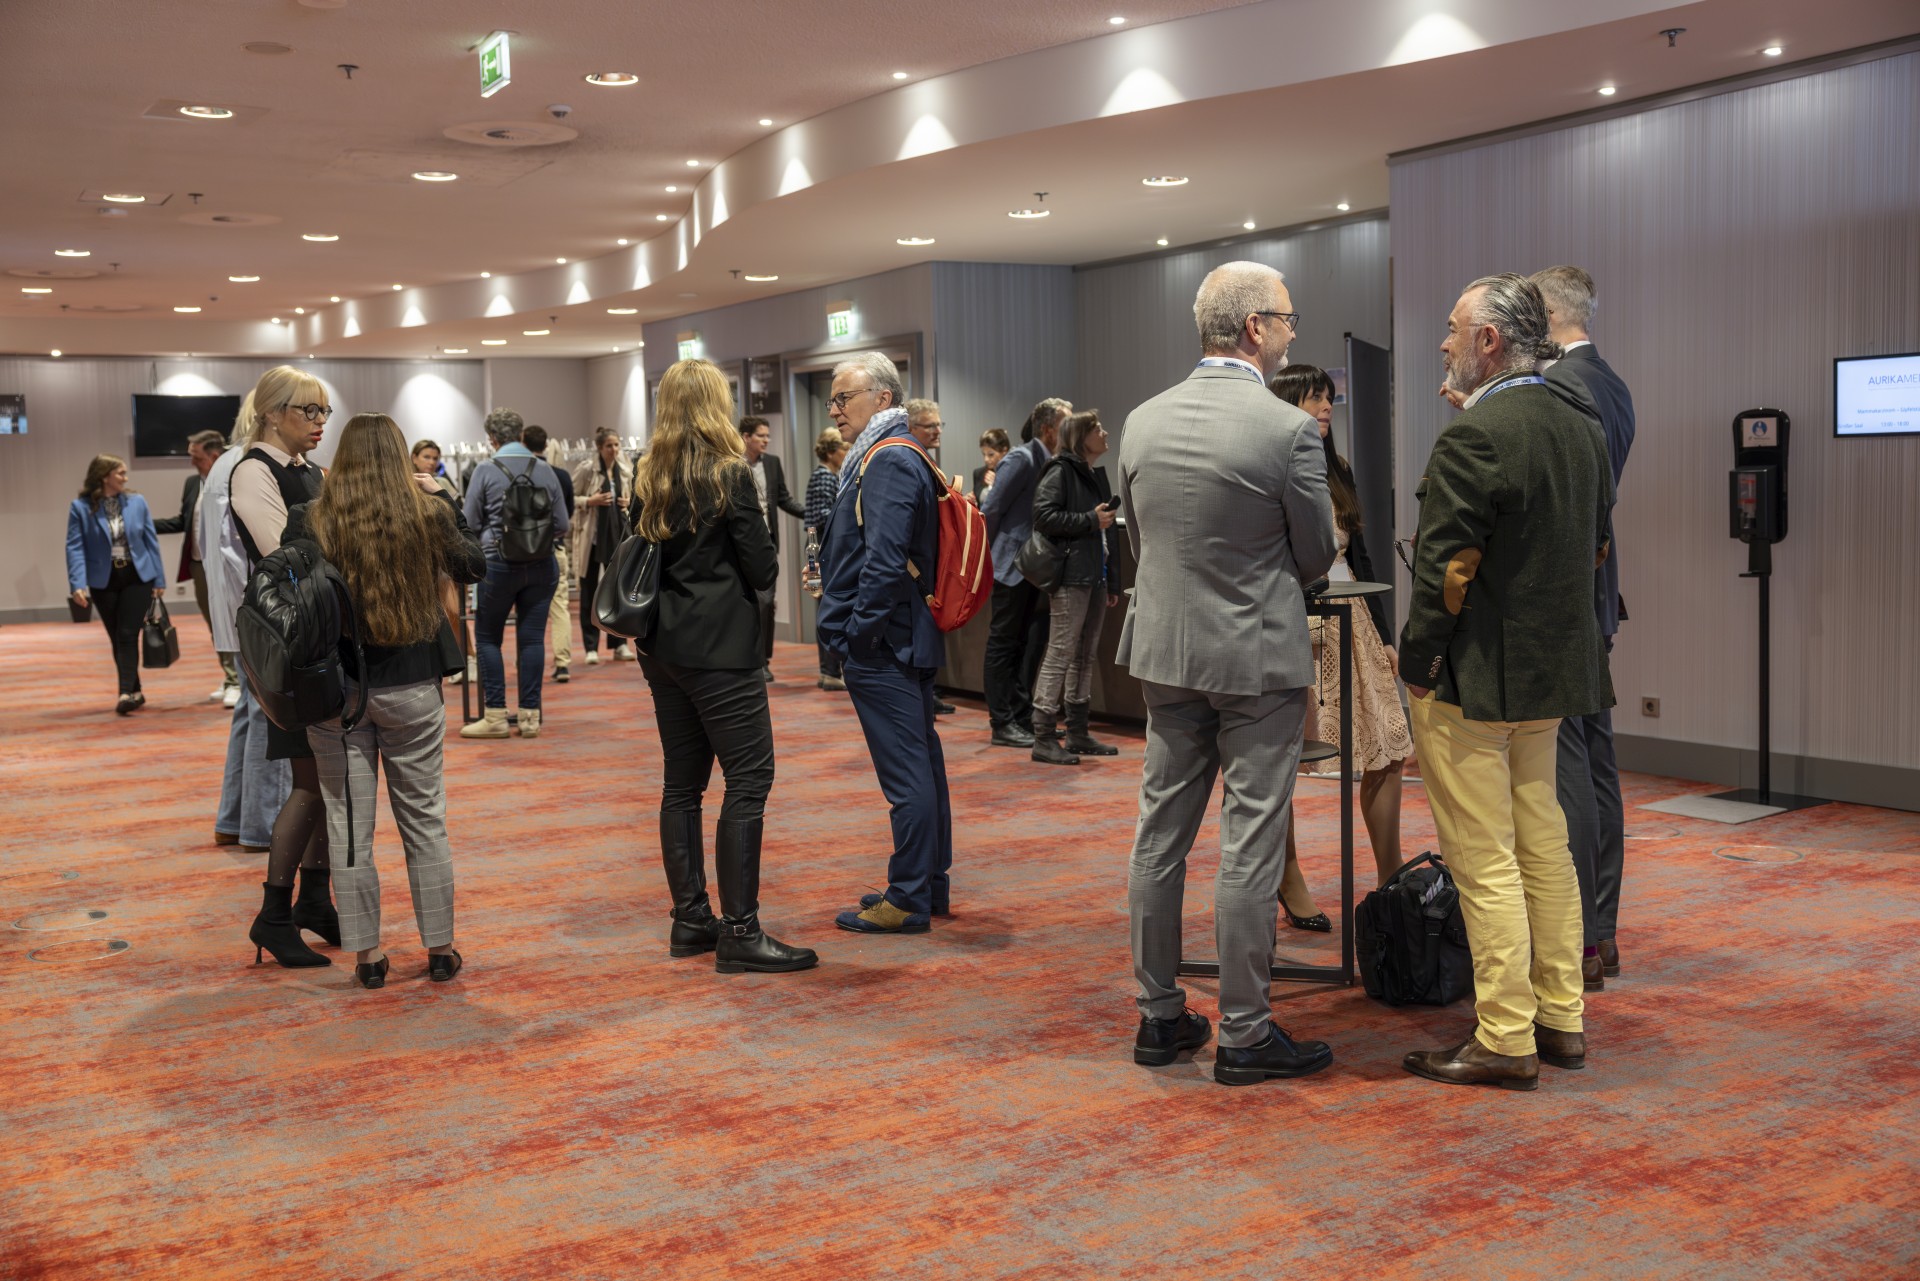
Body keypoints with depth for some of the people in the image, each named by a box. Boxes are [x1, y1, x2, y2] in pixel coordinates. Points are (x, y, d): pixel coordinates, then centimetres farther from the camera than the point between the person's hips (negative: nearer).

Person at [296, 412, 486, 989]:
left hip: (335, 683, 0)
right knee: (424, 819, 13)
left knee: (349, 822, 9)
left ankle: (366, 952, 15)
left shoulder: (310, 521, -9)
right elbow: (473, 567, 11)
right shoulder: (428, 514, -6)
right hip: (411, 684, 1)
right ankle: (440, 947, 19)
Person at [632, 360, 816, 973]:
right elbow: (762, 569, -10)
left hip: (663, 647, 8)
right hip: (721, 647, -8)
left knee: (682, 782, 12)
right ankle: (739, 932, -7)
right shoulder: (730, 474, -11)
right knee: (749, 780, -5)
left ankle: (691, 920, 17)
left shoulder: (648, 477, 9)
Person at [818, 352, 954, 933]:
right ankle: (932, 884, 25)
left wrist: (858, 631, -18)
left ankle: (909, 901, 2)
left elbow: (885, 559, -24)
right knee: (922, 763, 15)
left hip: (881, 645, -11)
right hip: (909, 639, 11)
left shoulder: (888, 461, -15)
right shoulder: (899, 456, 17)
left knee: (906, 773, -5)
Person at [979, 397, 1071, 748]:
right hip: (1013, 566, -8)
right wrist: (992, 554, -6)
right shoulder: (1021, 459, -14)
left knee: (1031, 643, 11)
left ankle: (1022, 717, 20)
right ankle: (1003, 725, 6)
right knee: (1004, 644, 1)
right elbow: (991, 509, -13)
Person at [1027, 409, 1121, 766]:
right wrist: (1091, 520, -14)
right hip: (1070, 575, -9)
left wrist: (1112, 581, 19)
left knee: (1086, 656, 11)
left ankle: (1078, 733, 19)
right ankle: (1044, 739, -4)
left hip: (1096, 577, 9)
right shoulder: (1061, 471, -6)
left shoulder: (1096, 475, 20)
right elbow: (1043, 515, -17)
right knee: (1060, 655, -8)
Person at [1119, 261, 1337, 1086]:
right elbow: (1317, 556, -4)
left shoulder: (1143, 422, 2)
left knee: (1161, 835, 12)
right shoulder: (1288, 430, -15)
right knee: (1250, 848, 2)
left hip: (1166, 654, 6)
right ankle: (1245, 1034, 10)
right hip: (1257, 661, -6)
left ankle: (1160, 1016, 21)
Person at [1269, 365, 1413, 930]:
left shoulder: (1338, 473, 16)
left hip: (1352, 623, 7)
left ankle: (1392, 881, 10)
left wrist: (1384, 633, 16)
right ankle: (1287, 882, 17)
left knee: (1388, 754, 1)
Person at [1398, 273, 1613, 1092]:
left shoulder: (1473, 437, -18)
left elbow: (1447, 569, -19)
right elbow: (1595, 548, 15)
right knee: (1543, 845, 17)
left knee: (1484, 864, -1)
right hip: (1553, 672, 9)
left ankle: (1504, 1042, 7)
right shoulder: (1580, 430, 8)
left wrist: (1417, 665, -10)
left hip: (1473, 682, -9)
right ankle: (1562, 1020, 26)